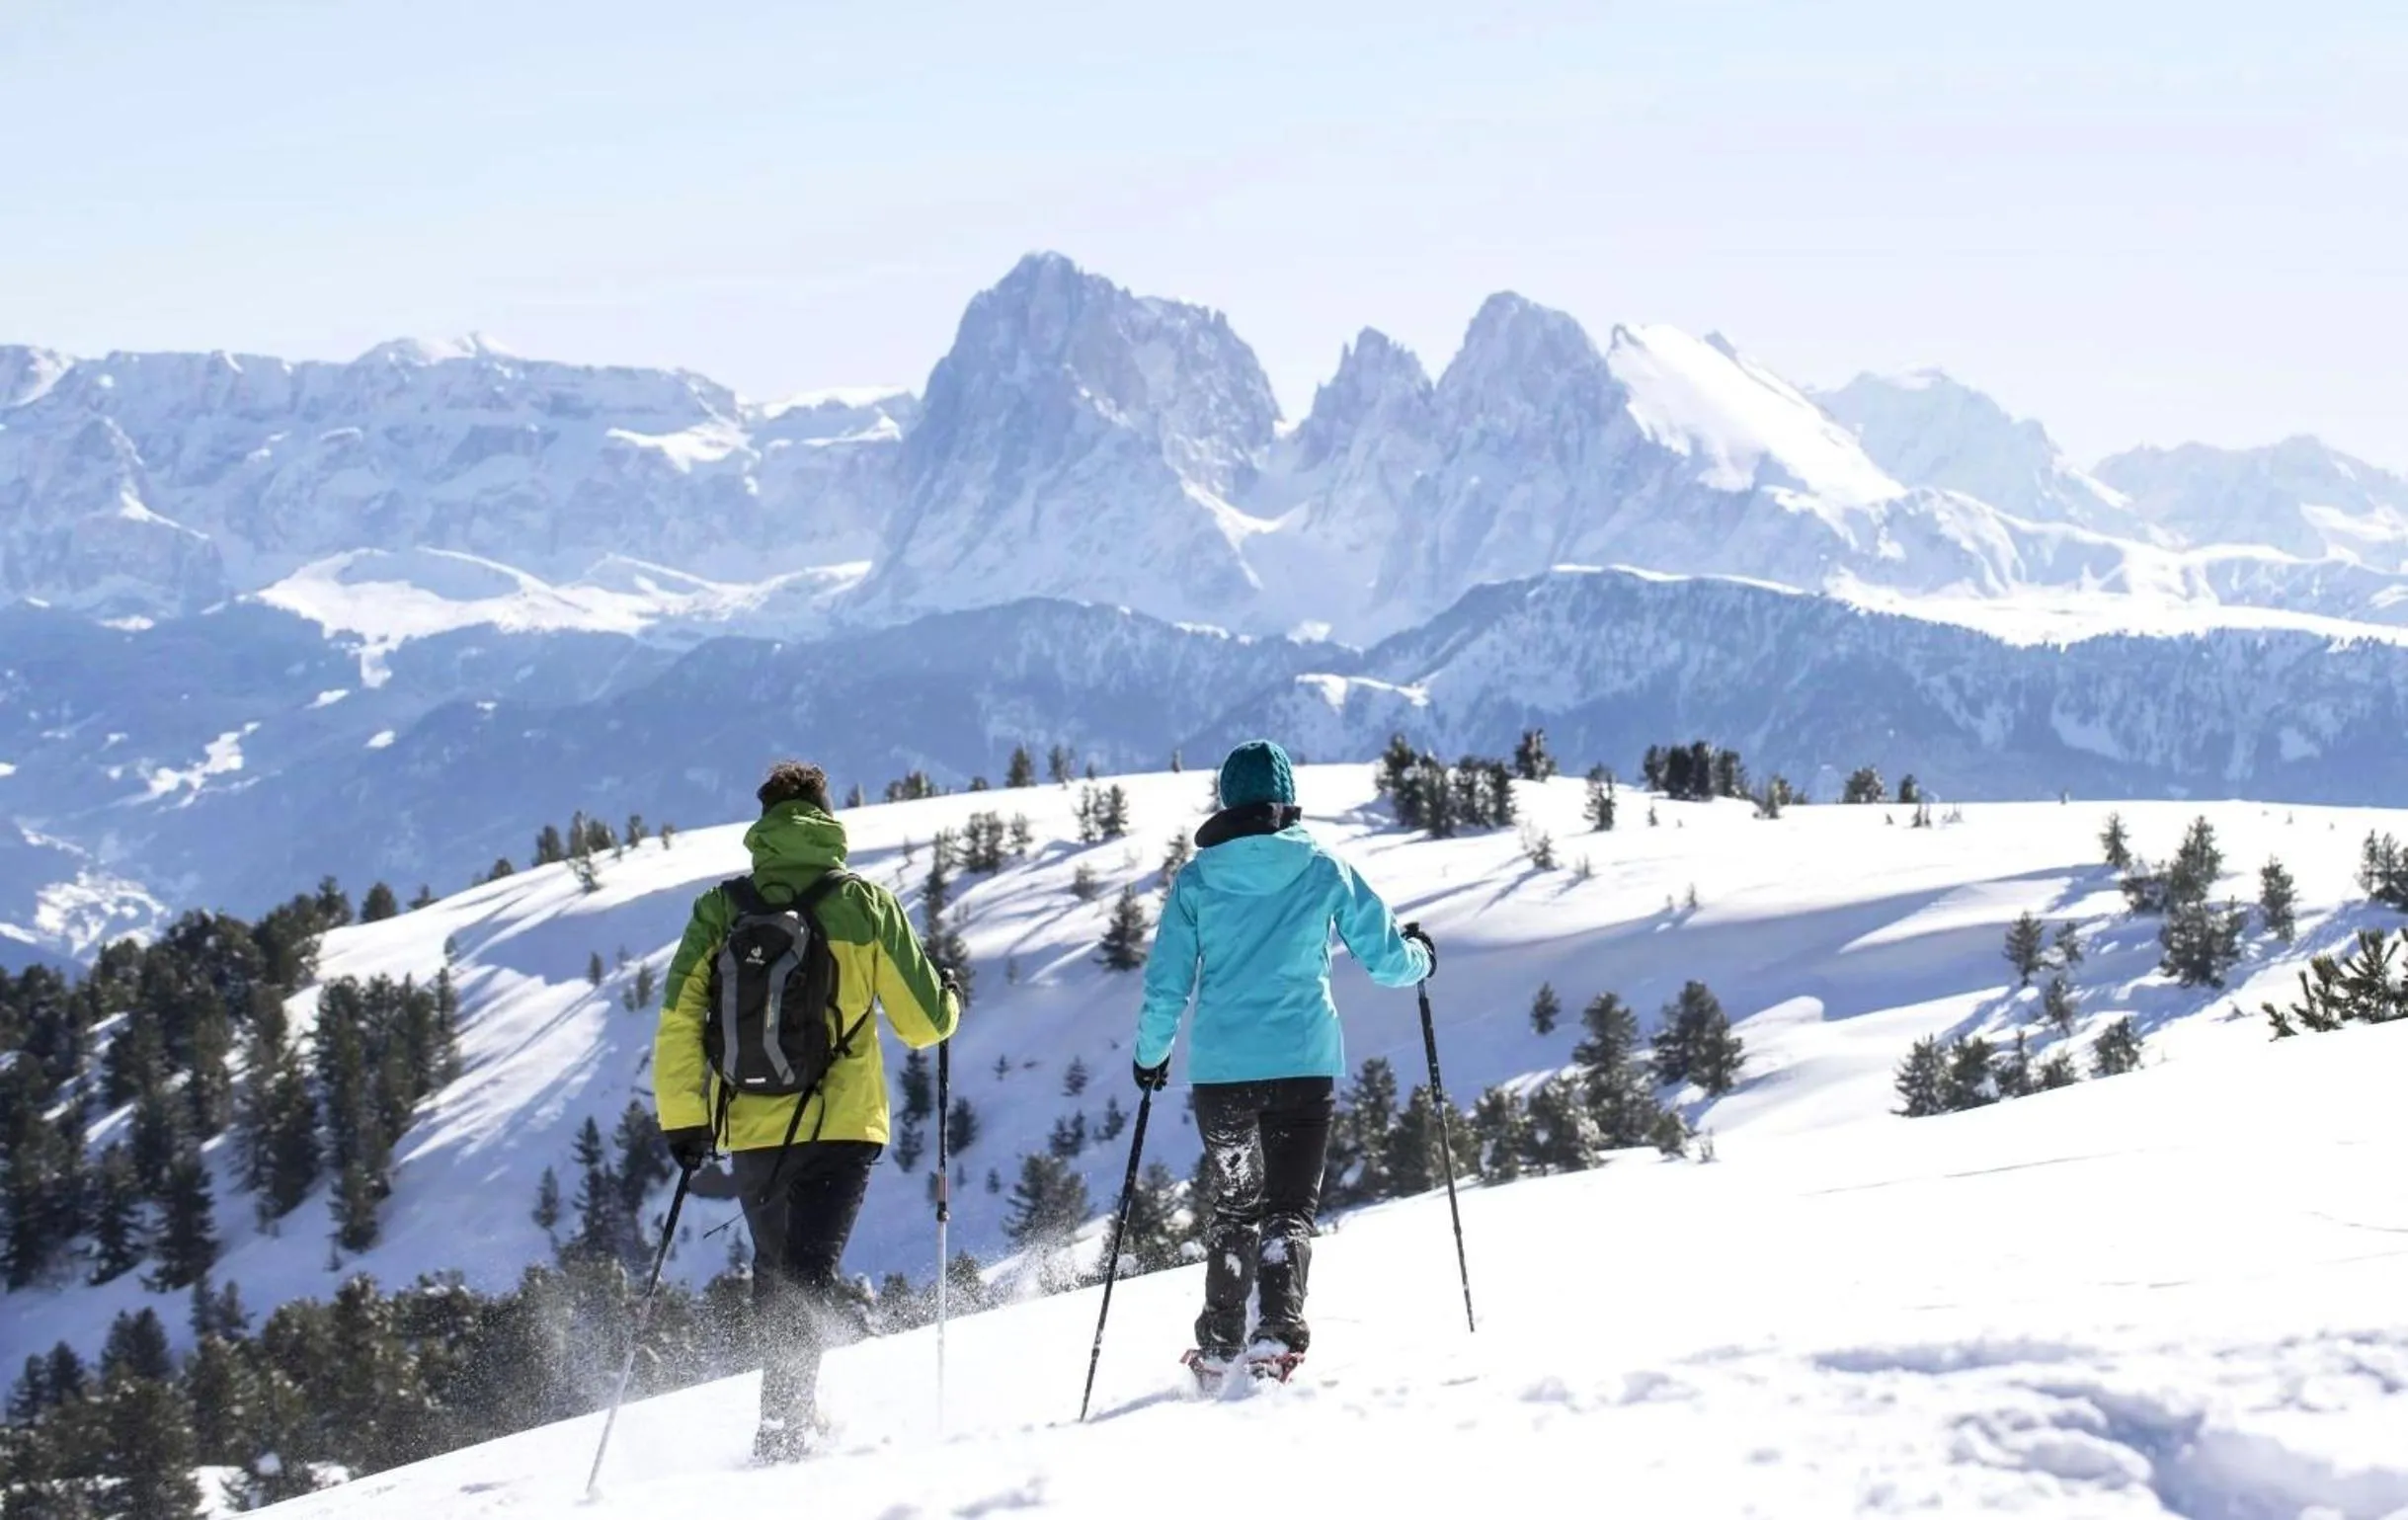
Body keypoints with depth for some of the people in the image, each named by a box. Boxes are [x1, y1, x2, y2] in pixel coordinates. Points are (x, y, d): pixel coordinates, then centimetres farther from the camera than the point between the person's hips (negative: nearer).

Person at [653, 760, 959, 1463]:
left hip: (751, 1127, 2)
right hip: (841, 1125, -2)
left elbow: (678, 1022, -5)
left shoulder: (719, 910, 2)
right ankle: (783, 1424, -22)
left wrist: (683, 1120, 0)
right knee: (807, 1276, -4)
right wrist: (948, 998, 24)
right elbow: (924, 1022, 2)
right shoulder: (865, 905, -2)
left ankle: (792, 1411, 30)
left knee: (776, 1272, 22)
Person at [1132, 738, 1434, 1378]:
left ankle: (1219, 1346, 16)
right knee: (1289, 1207, 5)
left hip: (1219, 1068, 1)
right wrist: (1421, 956, 26)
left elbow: (1165, 985, 3)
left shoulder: (1196, 879, 2)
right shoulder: (1323, 869, 1)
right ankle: (1279, 1328, -16)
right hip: (1303, 1064, -1)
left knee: (1233, 1207, 17)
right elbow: (1386, 960, 4)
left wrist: (1150, 1055, 19)